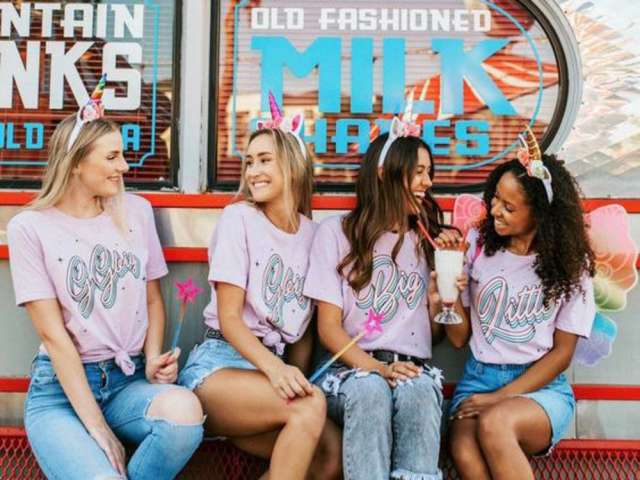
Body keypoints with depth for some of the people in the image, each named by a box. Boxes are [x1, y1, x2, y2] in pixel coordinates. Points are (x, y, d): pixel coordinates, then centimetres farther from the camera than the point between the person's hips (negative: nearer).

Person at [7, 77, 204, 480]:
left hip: (129, 379, 4)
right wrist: (96, 425, -15)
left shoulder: (136, 211, 6)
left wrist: (152, 359, -6)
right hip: (61, 387, -3)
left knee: (185, 410, -30)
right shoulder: (30, 227, -5)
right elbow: (53, 333, -9)